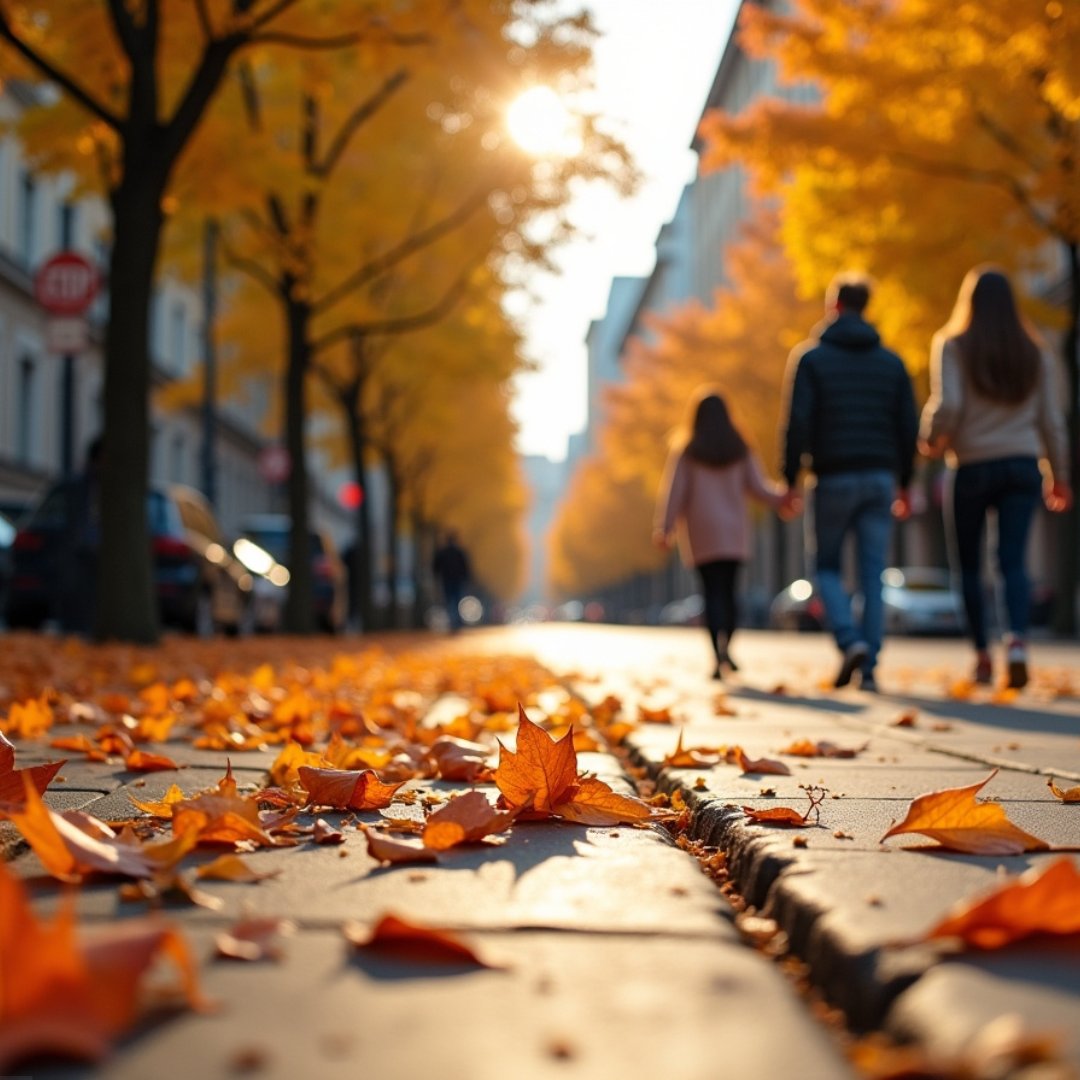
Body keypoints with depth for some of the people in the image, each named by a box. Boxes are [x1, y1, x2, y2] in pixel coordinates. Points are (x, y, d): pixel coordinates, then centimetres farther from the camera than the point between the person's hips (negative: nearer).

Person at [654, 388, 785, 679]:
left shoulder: (685, 450, -3)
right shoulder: (740, 449, 4)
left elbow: (673, 491, -7)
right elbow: (758, 487, 0)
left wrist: (663, 528, -6)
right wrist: (781, 498, 12)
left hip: (702, 534, -2)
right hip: (734, 532, 2)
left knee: (712, 593, -3)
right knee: (728, 591, 12)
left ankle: (719, 656, -19)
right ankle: (726, 649, 12)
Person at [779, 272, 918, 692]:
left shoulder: (810, 357, -1)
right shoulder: (892, 362, 11)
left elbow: (796, 422, -9)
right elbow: (909, 426, 8)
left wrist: (791, 479, -4)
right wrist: (904, 483, 15)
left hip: (834, 478, -3)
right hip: (880, 479, 3)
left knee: (827, 566, 12)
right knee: (872, 575, 4)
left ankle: (850, 641, -9)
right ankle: (868, 669, 2)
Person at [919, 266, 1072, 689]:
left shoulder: (953, 346, -2)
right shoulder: (1033, 352, 9)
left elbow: (947, 404, -15)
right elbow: (1051, 419, 9)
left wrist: (930, 439, 4)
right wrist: (1059, 475, 16)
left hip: (971, 466, -2)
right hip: (1022, 465, 2)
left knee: (969, 565, 10)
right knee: (1013, 560, -4)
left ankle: (983, 656, 10)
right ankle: (1017, 640, -26)